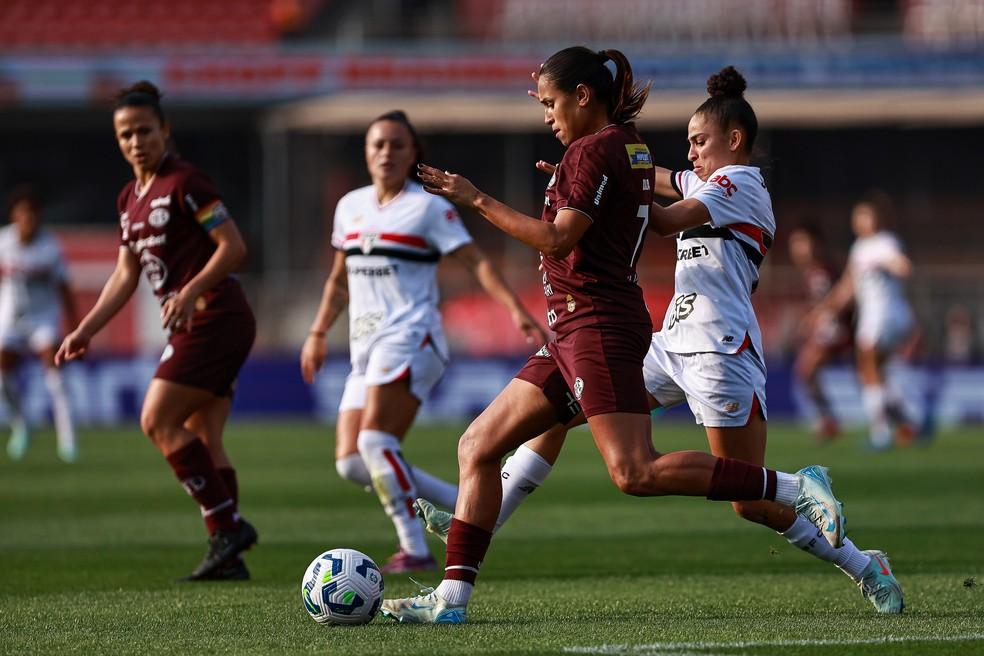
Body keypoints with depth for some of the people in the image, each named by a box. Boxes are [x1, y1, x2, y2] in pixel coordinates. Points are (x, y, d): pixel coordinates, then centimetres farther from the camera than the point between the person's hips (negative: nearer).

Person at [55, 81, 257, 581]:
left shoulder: (183, 183, -10)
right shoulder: (130, 199, 16)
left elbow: (233, 246, -14)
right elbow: (125, 275, 22)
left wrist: (191, 292, -24)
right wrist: (85, 330, 17)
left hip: (214, 319, -9)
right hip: (190, 327, 9)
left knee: (158, 421, -13)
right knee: (203, 442, 4)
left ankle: (227, 525, -10)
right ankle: (228, 556, 4)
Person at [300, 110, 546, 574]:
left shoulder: (428, 207, -2)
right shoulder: (350, 206, 16)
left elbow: (475, 261, -8)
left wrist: (515, 309, -19)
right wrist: (318, 333, 22)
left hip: (411, 338, -7)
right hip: (366, 347, 7)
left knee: (375, 440, -22)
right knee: (351, 462, -5)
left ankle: (414, 550, -17)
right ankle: (465, 505, 5)